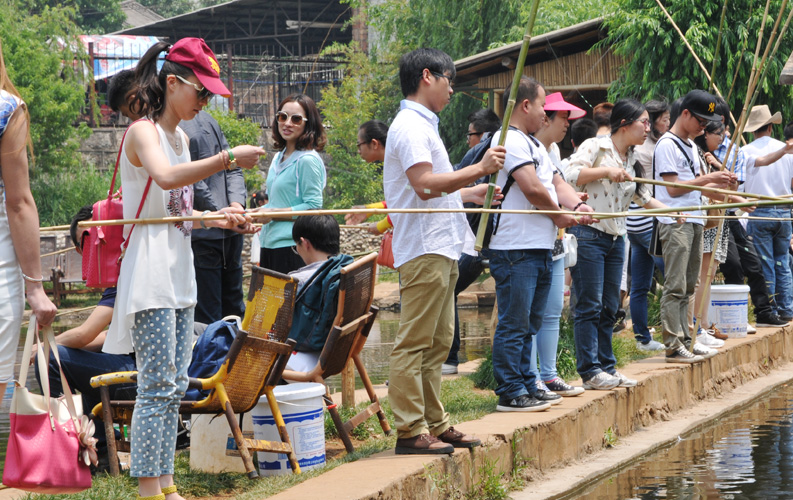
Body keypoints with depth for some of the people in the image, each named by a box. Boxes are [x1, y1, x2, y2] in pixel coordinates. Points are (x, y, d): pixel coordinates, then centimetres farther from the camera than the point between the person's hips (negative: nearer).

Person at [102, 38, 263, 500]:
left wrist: (218, 218, 10)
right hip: (149, 275, -9)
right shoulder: (143, 132, -10)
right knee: (158, 386, -9)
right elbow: (165, 178, -32)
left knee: (175, 386, 9)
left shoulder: (181, 137, 18)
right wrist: (228, 159, -34)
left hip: (180, 275, 9)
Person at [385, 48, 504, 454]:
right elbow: (424, 185, -23)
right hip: (423, 249, -11)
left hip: (441, 249, 11)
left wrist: (470, 193, 25)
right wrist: (478, 169, -19)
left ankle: (434, 424, 18)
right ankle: (410, 431, -9)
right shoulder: (411, 126, -11)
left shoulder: (422, 125, 22)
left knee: (437, 342, 13)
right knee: (413, 343, -9)